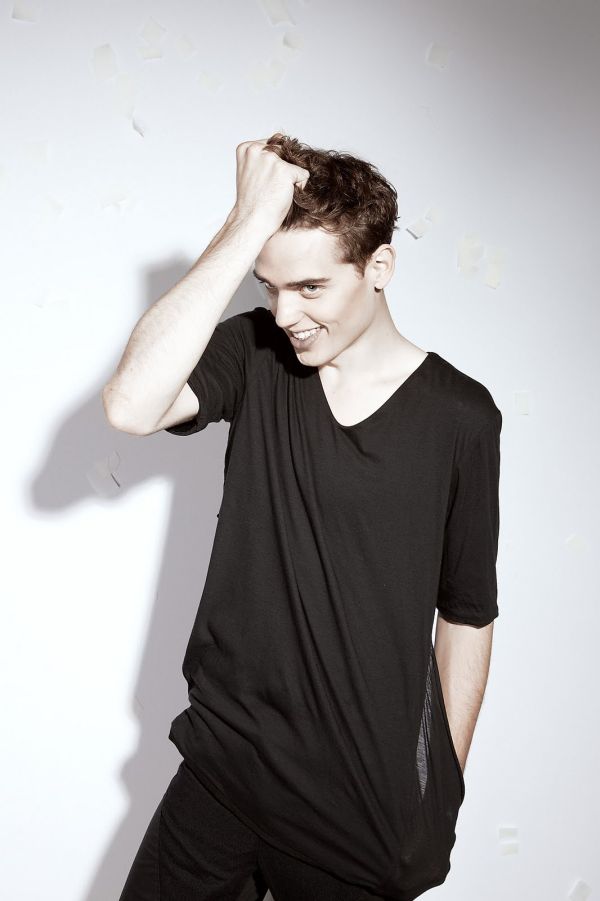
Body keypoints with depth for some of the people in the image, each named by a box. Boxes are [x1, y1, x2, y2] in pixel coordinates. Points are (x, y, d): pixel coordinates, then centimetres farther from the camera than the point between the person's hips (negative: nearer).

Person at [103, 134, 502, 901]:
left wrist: (443, 792, 4)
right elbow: (131, 406, -27)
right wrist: (250, 221, -26)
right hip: (223, 768, 2)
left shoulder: (460, 416, -10)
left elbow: (467, 616, -1)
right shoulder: (255, 354, -6)